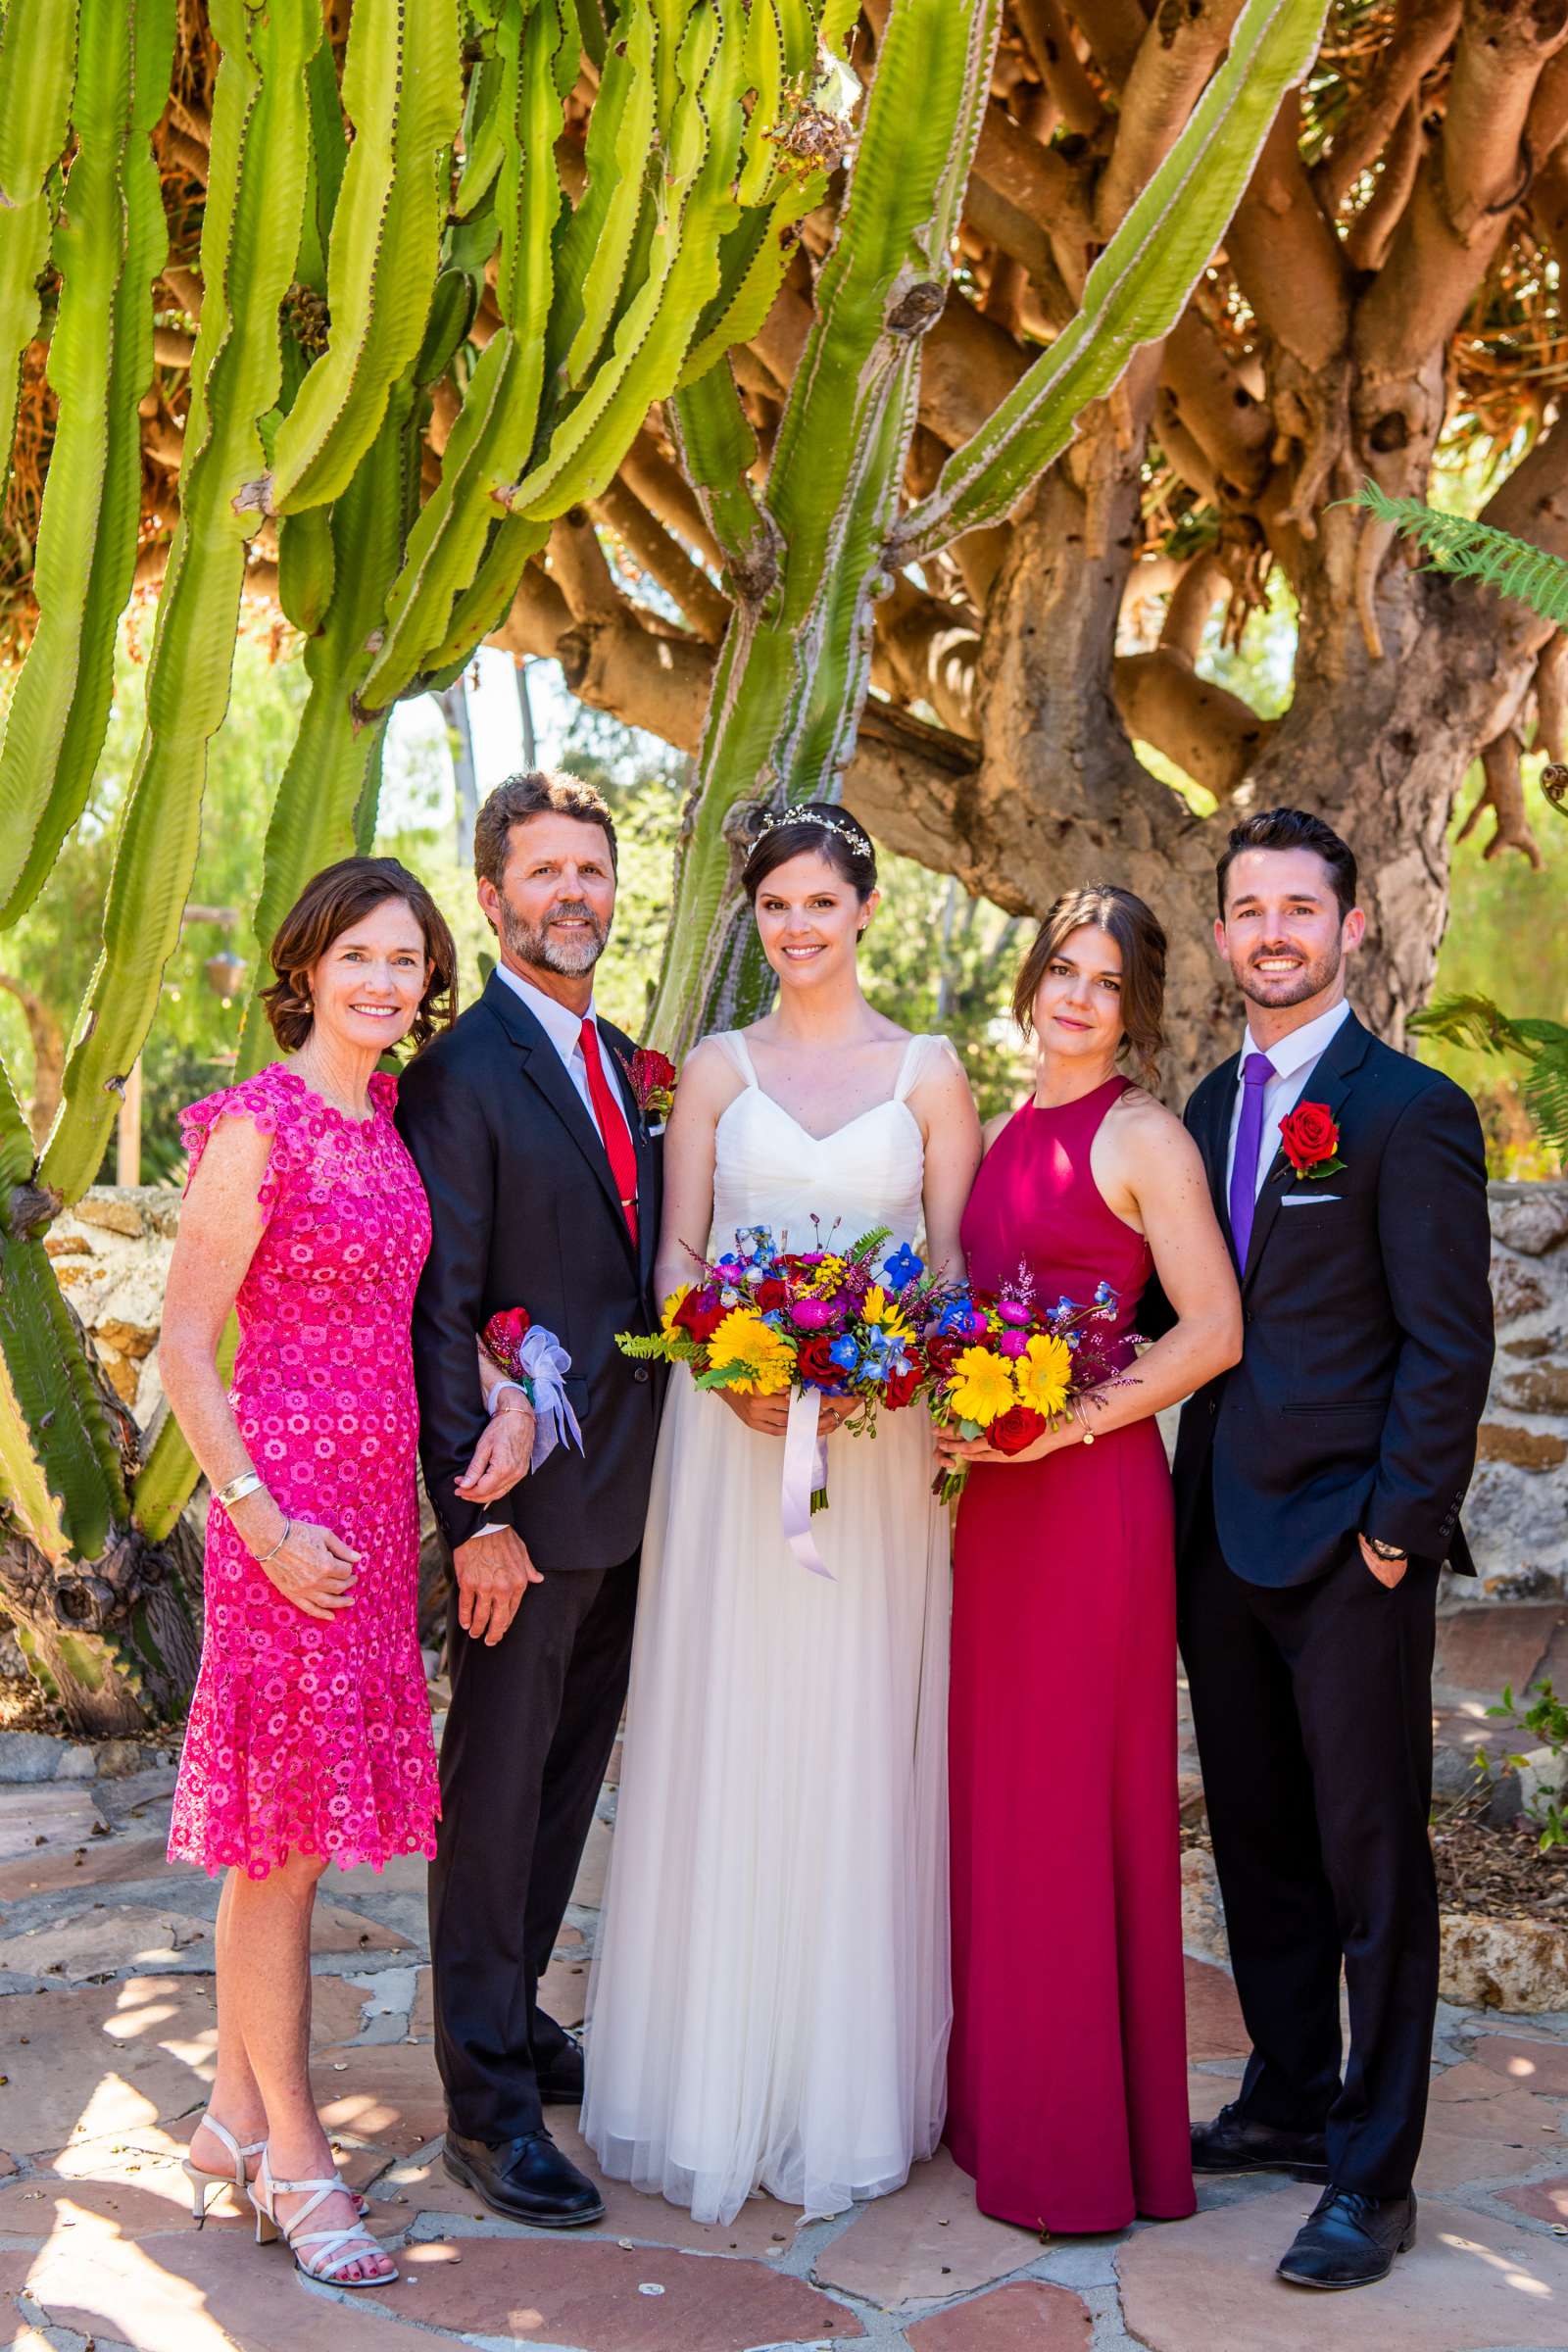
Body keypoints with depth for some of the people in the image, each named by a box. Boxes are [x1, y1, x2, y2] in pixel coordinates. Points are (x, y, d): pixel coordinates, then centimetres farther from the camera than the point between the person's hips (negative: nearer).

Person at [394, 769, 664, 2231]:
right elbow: (439, 1313, -16)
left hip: (627, 1495, 8)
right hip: (530, 1501, -8)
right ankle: (486, 2101, 16)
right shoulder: (463, 1073, -13)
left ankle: (511, 2013, 36)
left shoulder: (625, 1063, 12)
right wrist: (475, 1516, -18)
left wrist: (663, 1466, 9)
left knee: (567, 1778, 19)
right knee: (497, 1792, 4)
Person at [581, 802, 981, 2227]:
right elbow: (676, 1253, 5)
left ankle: (854, 2084, 18)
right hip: (732, 1434, 1)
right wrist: (738, 1371, -13)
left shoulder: (930, 1071, 7)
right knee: (725, 1735, 3)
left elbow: (958, 1258, 4)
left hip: (883, 1440, -1)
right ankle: (719, 2071, 17)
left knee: (859, 1747, 4)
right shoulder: (717, 1069, 9)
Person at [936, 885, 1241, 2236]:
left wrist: (1065, 1423, -16)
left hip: (1094, 1494, -7)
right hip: (997, 1494, 7)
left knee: (1075, 1800, 0)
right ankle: (1003, 2094, 27)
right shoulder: (1004, 1134, 15)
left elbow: (1213, 1330, -12)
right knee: (996, 1789, 12)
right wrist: (953, 1417, 6)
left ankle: (1085, 2140, 15)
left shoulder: (1142, 1137, -7)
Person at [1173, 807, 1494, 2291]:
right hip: (1223, 1541, 7)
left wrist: (1399, 1529, -14)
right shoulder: (1208, 1108, 12)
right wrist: (1189, 1497, 7)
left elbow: (1449, 1344, -12)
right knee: (1259, 1845, 16)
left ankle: (1372, 2180, 16)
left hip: (1350, 1551, -7)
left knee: (1371, 1862, 4)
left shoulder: (1411, 1109, -10)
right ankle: (1289, 2103, 33)